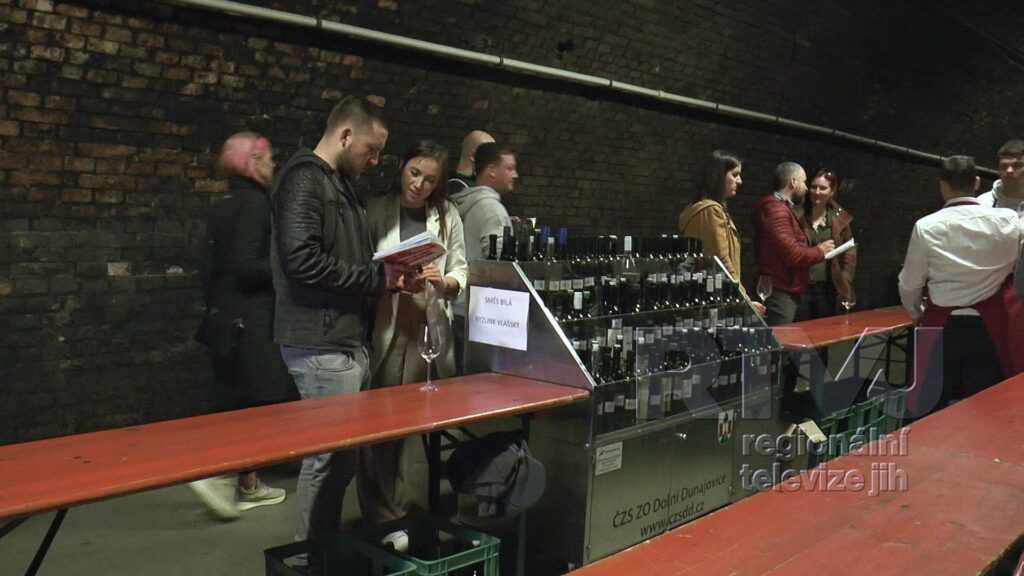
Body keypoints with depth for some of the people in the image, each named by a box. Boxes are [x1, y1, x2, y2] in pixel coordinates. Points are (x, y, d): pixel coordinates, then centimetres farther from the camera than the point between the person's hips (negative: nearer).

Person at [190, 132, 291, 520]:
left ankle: (248, 486, 21)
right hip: (251, 320, -10)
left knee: (248, 401, 15)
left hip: (224, 315, 10)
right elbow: (245, 265, -21)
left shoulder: (224, 209, 15)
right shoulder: (254, 203, -12)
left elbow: (207, 269, 16)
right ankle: (219, 474, -11)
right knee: (267, 400, -5)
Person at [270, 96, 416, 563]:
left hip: (347, 340, 10)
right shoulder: (305, 178, -11)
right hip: (322, 344, -10)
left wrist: (386, 277, 5)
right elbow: (302, 259, -23)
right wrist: (377, 278, -15)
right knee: (330, 455, -3)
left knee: (344, 452, 15)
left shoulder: (340, 184, 20)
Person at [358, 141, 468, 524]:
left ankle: (415, 513, 20)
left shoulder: (447, 216, 10)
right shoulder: (376, 212, 3)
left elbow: (461, 273, 10)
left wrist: (444, 282, -11)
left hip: (430, 331, 2)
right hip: (384, 330, -2)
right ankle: (380, 517, 15)